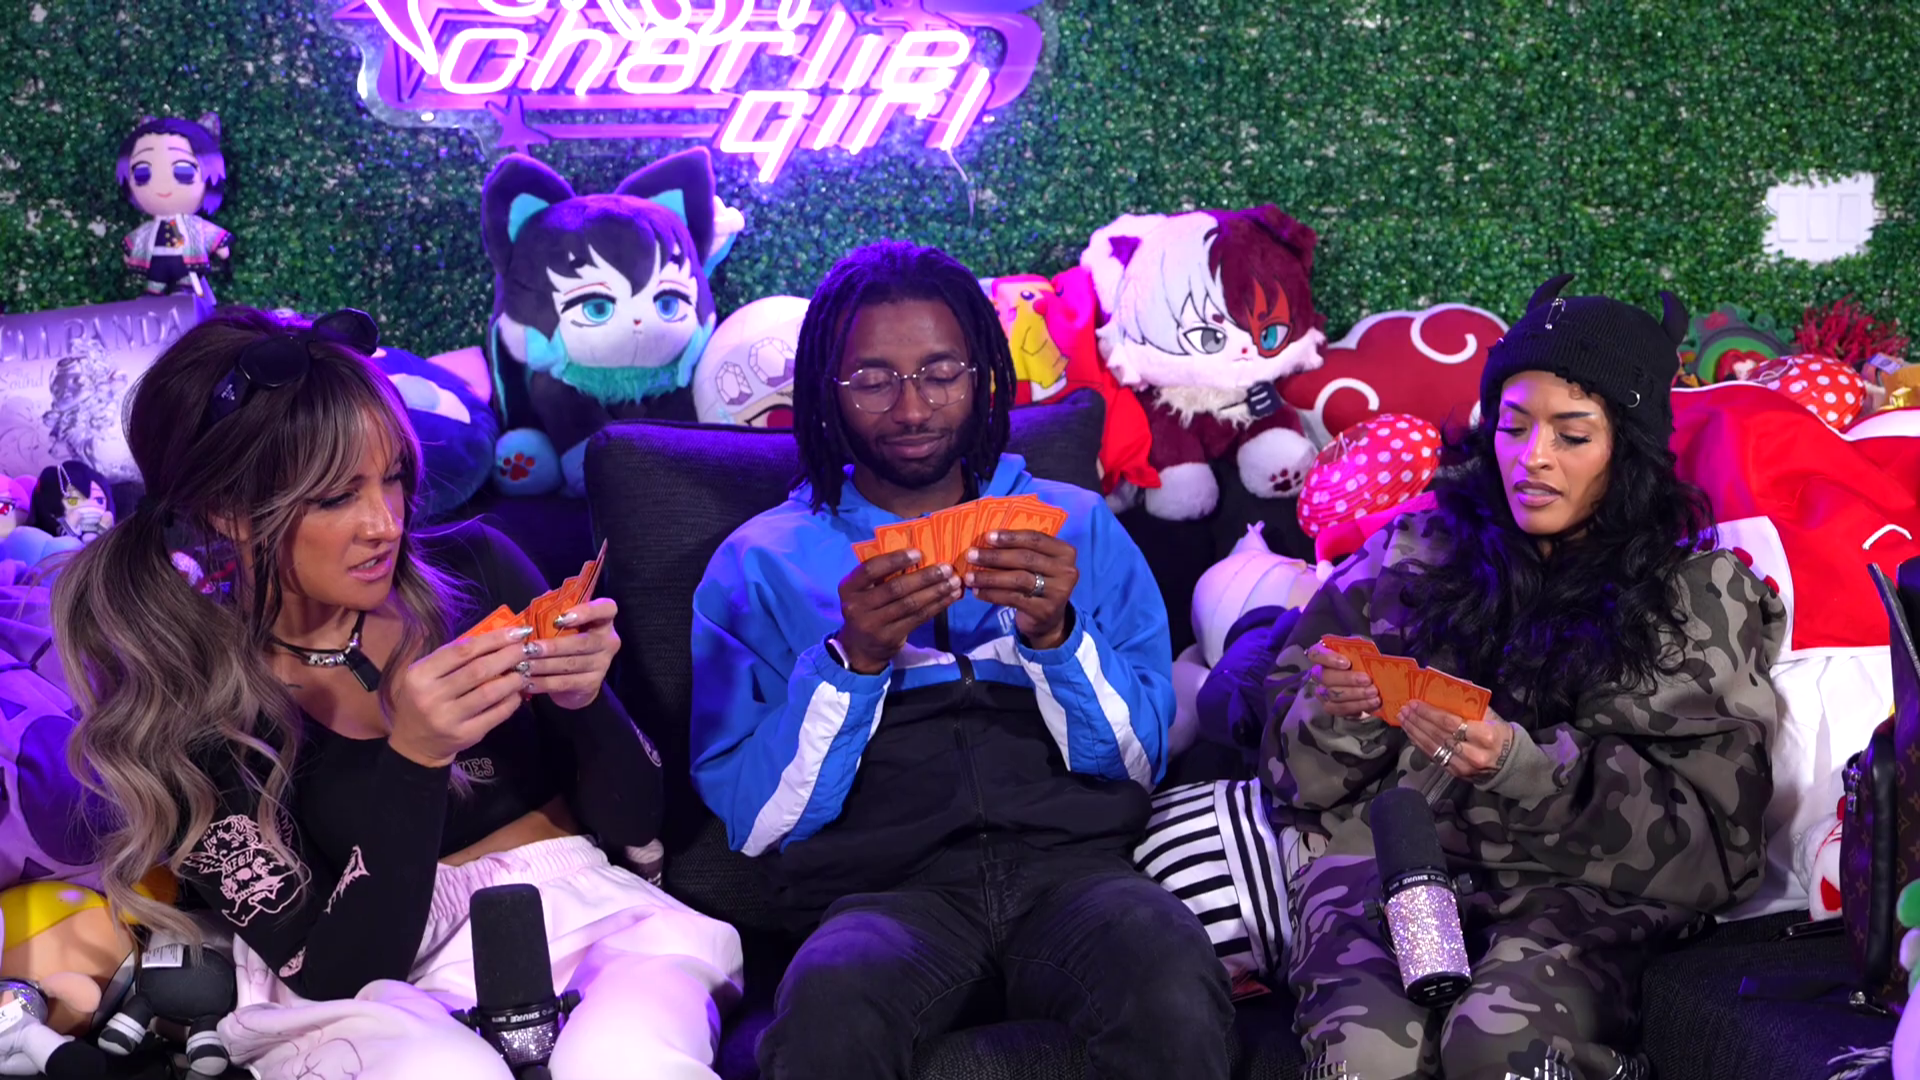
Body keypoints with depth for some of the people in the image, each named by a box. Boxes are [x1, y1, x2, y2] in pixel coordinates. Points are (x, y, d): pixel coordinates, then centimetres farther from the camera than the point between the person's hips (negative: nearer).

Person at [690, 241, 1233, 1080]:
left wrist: (1058, 635, -8)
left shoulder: (1078, 527, 17)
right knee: (826, 1012, -36)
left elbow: (1140, 762, 10)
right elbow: (754, 821, 4)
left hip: (1071, 861, 1)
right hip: (886, 886, -1)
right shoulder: (761, 562, 12)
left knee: (1171, 985, -34)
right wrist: (851, 661, -11)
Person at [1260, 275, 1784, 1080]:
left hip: (1578, 888, 0)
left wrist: (1523, 765, -18)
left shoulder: (1699, 594, 8)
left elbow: (1697, 829, -2)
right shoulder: (1415, 553, 12)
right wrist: (1337, 712, -10)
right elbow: (1298, 764, 14)